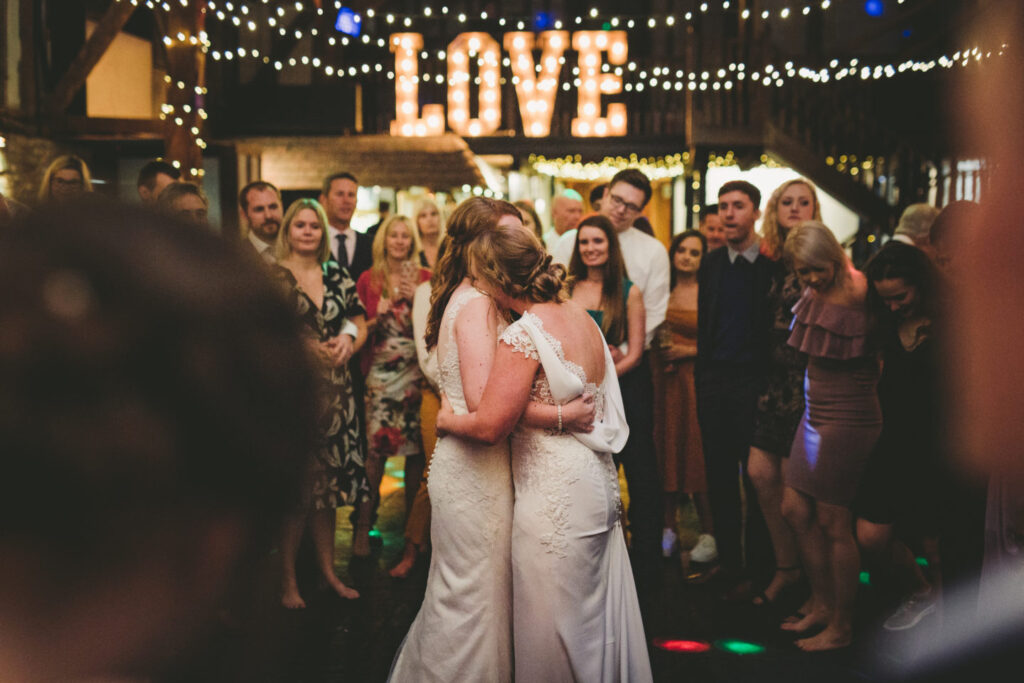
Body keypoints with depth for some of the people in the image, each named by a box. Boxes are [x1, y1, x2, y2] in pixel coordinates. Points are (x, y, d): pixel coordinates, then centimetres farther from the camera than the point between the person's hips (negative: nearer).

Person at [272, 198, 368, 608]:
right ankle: (287, 579, 14)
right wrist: (306, 348, -16)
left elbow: (359, 322, 13)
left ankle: (328, 569, 24)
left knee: (329, 482, 11)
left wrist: (348, 340, -8)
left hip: (334, 390, 5)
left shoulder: (337, 276, 12)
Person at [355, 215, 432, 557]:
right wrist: (377, 319, -9)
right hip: (380, 371, -1)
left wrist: (417, 298, -8)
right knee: (375, 446, -7)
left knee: (417, 448, 0)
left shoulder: (425, 278, 8)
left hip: (417, 370, 1)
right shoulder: (367, 280, 7)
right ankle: (363, 525, 2)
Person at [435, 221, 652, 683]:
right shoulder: (581, 316, 6)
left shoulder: (522, 335, -20)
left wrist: (446, 419, -4)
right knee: (596, 613, 21)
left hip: (554, 496, -9)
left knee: (555, 626, 8)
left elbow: (490, 426, -22)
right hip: (599, 483, 9)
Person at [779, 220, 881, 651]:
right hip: (816, 417, 8)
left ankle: (841, 627, 18)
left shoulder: (855, 295, -15)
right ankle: (821, 603, 31)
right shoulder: (815, 295, 8)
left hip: (848, 420, -8)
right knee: (795, 509, 14)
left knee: (833, 524, 2)